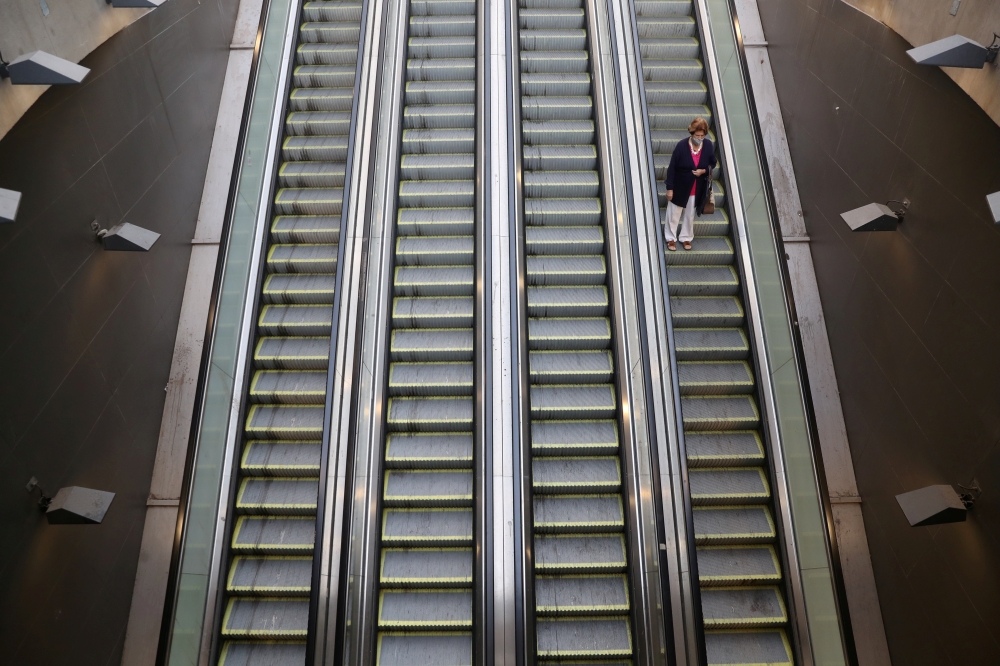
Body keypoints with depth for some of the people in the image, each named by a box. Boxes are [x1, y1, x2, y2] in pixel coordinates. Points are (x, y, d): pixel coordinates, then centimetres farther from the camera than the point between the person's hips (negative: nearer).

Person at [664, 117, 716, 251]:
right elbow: (672, 167, -15)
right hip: (680, 186, -3)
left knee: (689, 215, 19)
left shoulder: (708, 145, -11)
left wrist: (704, 171, -18)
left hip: (697, 188, 3)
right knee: (674, 213, 11)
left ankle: (686, 237, 36)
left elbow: (713, 164, 5)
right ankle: (671, 238, 29)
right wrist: (670, 188, -15)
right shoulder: (681, 145, -21)